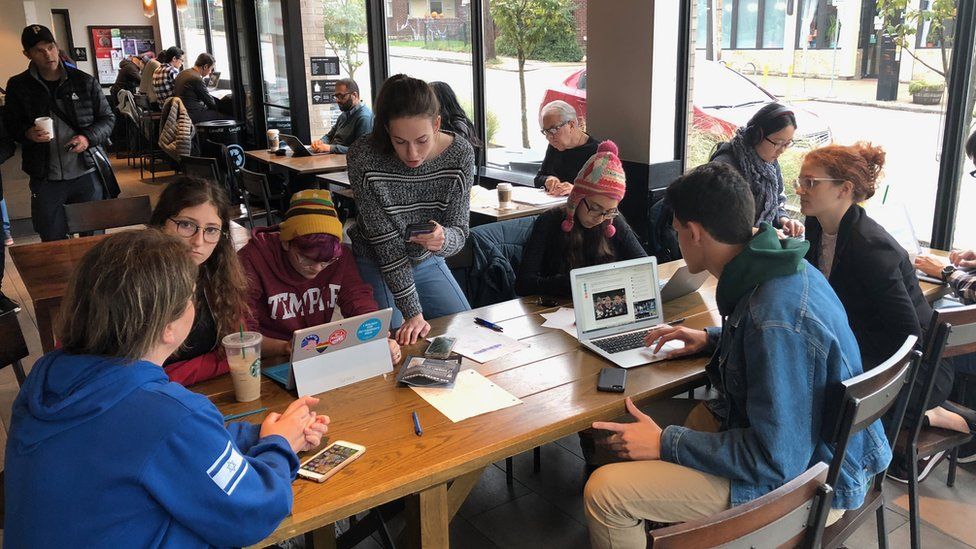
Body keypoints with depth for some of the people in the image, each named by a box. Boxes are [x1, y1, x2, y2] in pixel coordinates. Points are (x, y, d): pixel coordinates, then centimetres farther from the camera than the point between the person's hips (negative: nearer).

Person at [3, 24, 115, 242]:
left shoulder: (84, 81, -1)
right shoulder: (18, 86, 1)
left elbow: (108, 118, 5)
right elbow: (11, 125, 10)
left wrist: (88, 138, -13)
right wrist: (27, 133, -12)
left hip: (86, 175, 0)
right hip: (45, 180, 0)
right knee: (53, 243, 9)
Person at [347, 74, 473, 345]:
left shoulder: (460, 153, -19)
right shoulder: (363, 157, -27)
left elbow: (459, 231, -16)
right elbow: (385, 241, -26)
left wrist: (443, 239, -42)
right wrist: (412, 312, -29)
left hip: (427, 262, 4)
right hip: (376, 266, -3)